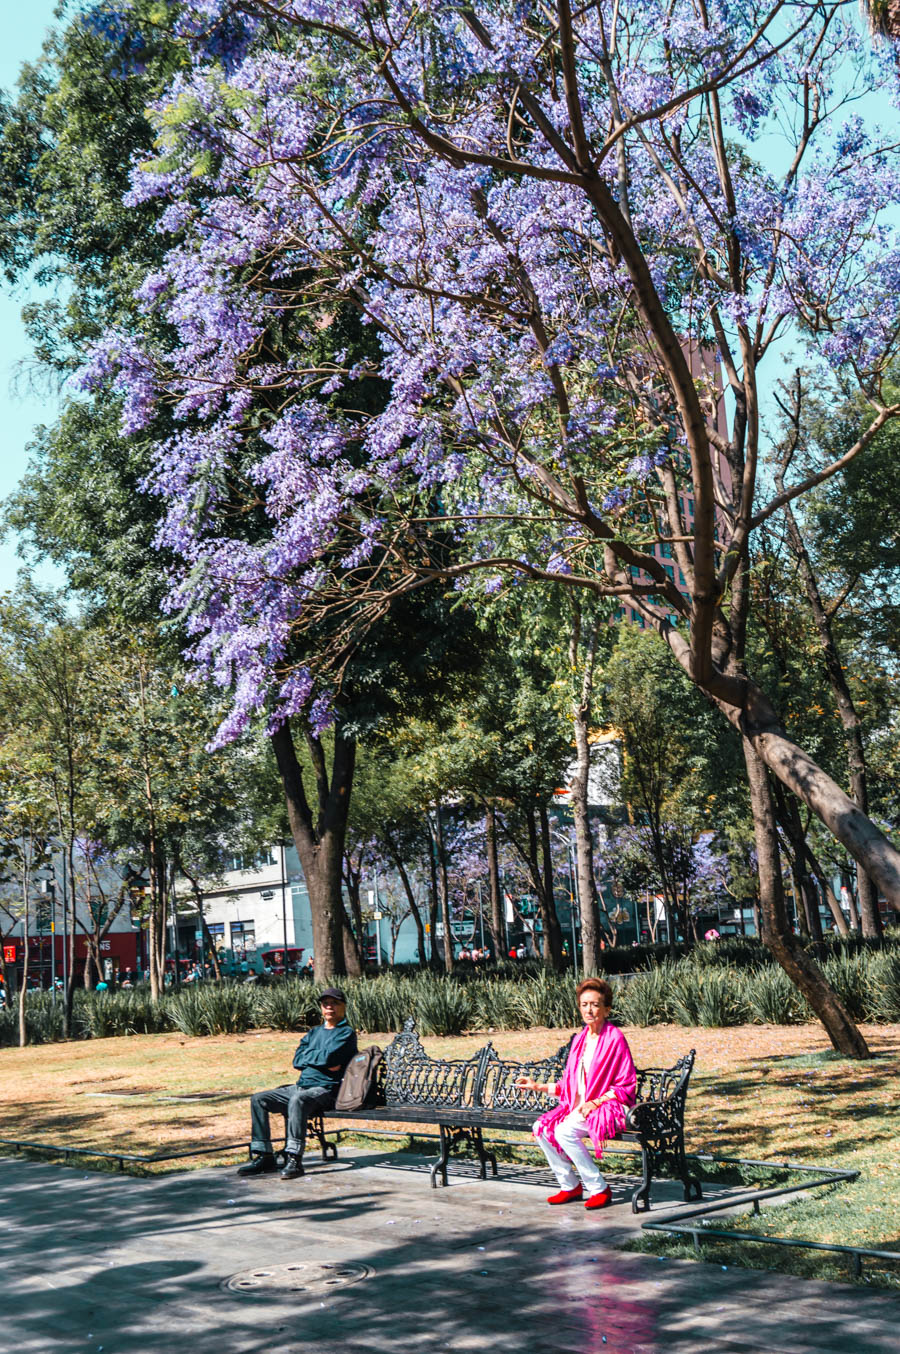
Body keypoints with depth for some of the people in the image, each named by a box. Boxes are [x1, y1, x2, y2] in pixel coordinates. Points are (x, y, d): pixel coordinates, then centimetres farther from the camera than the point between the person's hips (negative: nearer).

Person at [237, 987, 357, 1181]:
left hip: (325, 1090, -8)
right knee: (258, 1099, -3)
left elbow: (329, 1058, -17)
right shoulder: (314, 1032, 23)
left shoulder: (347, 1033, 1)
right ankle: (264, 1155, -4)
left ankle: (294, 1159, -38)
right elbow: (297, 1061, 9)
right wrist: (321, 1059, -7)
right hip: (301, 1086, 8)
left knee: (298, 1099, -38)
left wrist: (308, 1056, 1)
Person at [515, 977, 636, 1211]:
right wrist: (539, 1086, 16)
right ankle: (569, 1185, 1)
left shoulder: (614, 1038, -9)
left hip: (608, 1108, -7)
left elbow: (627, 1087, -10)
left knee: (565, 1131, -29)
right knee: (541, 1128, -13)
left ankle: (599, 1189, -14)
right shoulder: (580, 1039, 13)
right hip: (577, 1107, 7)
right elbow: (569, 1084, 20)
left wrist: (595, 1102, -18)